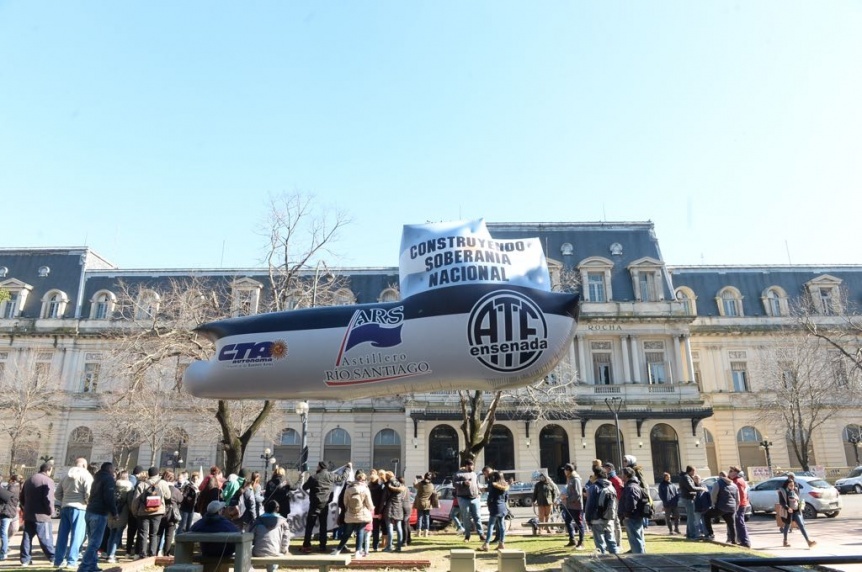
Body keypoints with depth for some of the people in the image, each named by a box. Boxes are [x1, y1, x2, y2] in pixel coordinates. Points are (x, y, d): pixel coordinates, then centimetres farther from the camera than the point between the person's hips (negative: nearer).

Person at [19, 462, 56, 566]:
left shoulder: (28, 481, 15)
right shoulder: (48, 481, -12)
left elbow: (21, 498, 21)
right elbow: (48, 499, -19)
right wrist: (51, 511, -6)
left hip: (28, 515, 7)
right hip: (41, 515, -7)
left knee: (27, 537, 11)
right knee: (46, 538, -1)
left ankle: (25, 559, 12)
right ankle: (53, 558, 4)